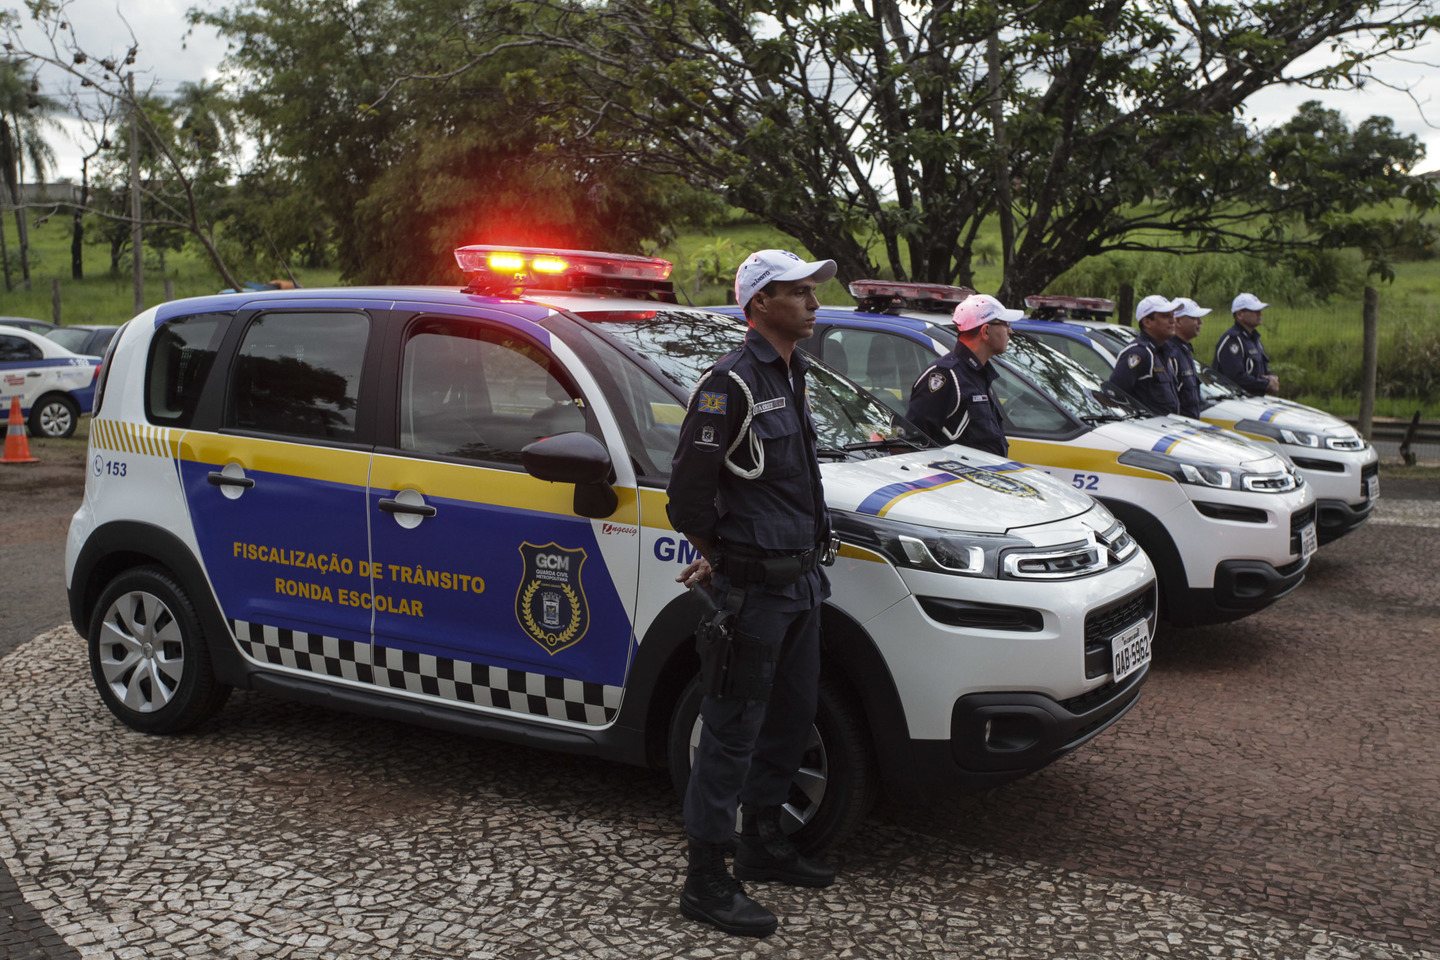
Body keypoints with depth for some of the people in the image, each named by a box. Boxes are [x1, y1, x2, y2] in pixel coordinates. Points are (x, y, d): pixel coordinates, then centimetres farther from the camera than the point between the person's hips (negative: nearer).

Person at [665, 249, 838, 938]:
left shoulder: (789, 376, 14)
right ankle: (707, 883, 12)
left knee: (791, 718, 19)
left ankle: (764, 845, 37)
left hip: (799, 581, 9)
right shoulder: (731, 383, -16)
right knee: (732, 733, -1)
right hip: (752, 590, -9)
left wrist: (806, 557, 14)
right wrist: (720, 563, -5)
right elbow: (688, 492, -18)